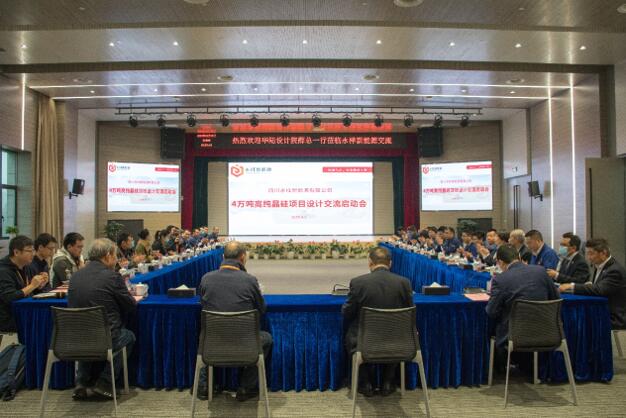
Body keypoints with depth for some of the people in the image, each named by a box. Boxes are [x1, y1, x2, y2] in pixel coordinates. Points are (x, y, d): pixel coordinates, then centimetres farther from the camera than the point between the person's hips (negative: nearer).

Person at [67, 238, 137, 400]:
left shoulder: (75, 276, 4)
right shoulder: (112, 276, -13)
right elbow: (131, 306, -4)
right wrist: (133, 299, 20)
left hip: (75, 341, 5)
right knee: (129, 336, 26)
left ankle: (82, 382, 28)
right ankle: (105, 383, 18)